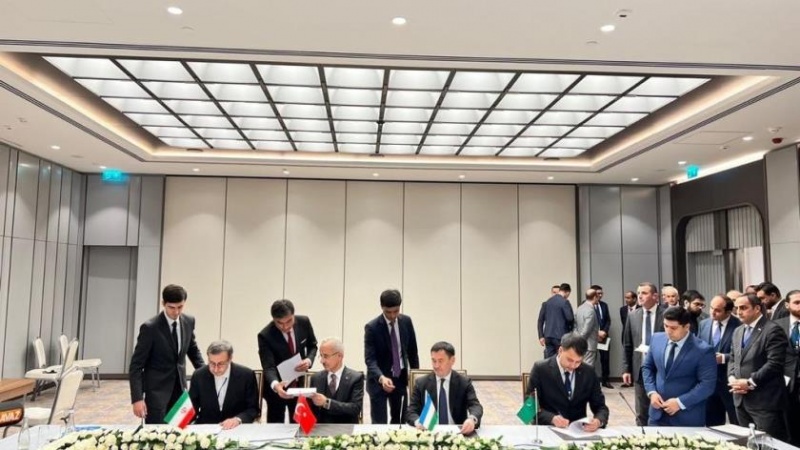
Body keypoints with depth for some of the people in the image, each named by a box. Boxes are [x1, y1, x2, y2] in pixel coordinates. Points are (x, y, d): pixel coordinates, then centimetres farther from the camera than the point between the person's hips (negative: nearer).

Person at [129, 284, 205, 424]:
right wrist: (137, 398, -20)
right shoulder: (150, 328, -16)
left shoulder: (189, 321, -1)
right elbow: (136, 365, -14)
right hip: (157, 389, -5)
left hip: (179, 387, 5)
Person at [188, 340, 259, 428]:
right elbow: (192, 408, 6)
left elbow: (253, 409, -4)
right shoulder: (198, 376, -2)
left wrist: (238, 419, -21)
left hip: (237, 430, -1)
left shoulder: (246, 375, -8)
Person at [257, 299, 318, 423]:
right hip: (277, 386, -3)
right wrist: (275, 385, -50)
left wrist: (309, 360, -20)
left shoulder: (304, 322, -14)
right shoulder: (265, 336, -24)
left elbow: (312, 346, 2)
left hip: (300, 383, 3)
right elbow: (268, 367, -29)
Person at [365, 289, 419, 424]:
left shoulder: (406, 321, -4)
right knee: (379, 423, -3)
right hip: (378, 380, -4)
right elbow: (370, 359, -22)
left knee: (399, 420, 14)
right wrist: (381, 377, -38)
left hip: (400, 378, 4)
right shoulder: (372, 327, -18)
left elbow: (412, 350, 7)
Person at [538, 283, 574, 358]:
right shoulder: (565, 302, -8)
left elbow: (541, 320, 9)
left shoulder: (547, 302, 10)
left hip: (548, 336, 5)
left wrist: (541, 336, 12)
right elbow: (570, 318, -15)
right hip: (561, 336, -5)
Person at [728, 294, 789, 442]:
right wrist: (732, 378, -2)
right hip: (741, 399, 7)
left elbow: (775, 363, -18)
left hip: (764, 401, -7)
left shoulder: (773, 330, -11)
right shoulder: (738, 331, 15)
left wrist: (750, 383, -18)